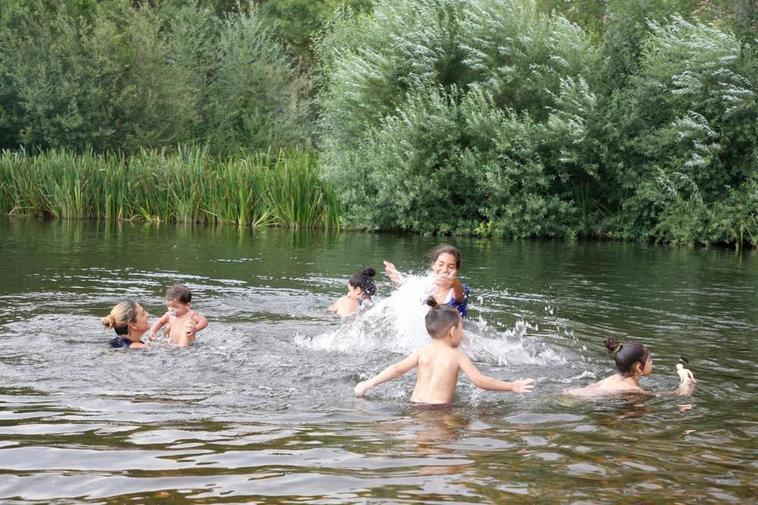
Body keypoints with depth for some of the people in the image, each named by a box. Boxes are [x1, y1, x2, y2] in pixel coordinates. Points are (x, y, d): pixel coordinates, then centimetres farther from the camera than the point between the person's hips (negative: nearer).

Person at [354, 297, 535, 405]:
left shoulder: (423, 352, 9)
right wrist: (513, 387, 6)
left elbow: (397, 368, 3)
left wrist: (370, 383, 9)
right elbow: (480, 381, -1)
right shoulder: (457, 355, 0)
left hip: (415, 404, 5)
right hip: (438, 407, -5)